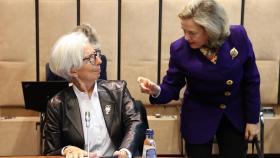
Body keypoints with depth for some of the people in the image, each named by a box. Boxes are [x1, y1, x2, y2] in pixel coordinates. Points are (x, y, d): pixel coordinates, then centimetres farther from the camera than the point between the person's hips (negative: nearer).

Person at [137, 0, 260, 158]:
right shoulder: (179, 49, -20)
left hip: (236, 115, 1)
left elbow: (251, 80, -8)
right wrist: (156, 91, -32)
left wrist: (252, 119, -4)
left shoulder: (239, 36, -19)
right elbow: (172, 86, -8)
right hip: (199, 117, -1)